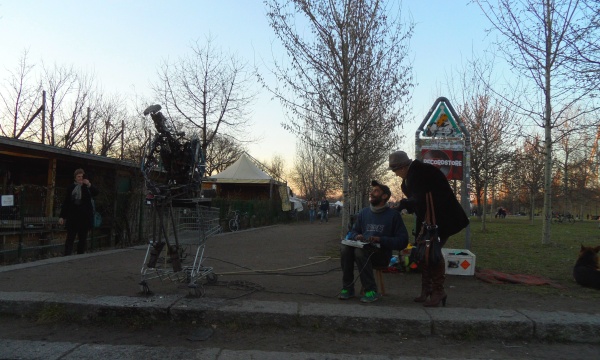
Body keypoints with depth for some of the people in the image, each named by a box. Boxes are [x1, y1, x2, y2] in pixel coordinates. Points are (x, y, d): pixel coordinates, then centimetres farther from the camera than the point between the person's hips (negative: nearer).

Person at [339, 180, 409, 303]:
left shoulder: (393, 215, -2)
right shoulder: (363, 212, 13)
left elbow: (402, 241, -7)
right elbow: (353, 231, 22)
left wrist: (380, 240, -18)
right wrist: (356, 236, -3)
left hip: (382, 254, -4)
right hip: (364, 249, 5)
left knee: (360, 250, -34)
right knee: (345, 248, -26)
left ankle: (371, 291, -24)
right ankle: (347, 288, -17)